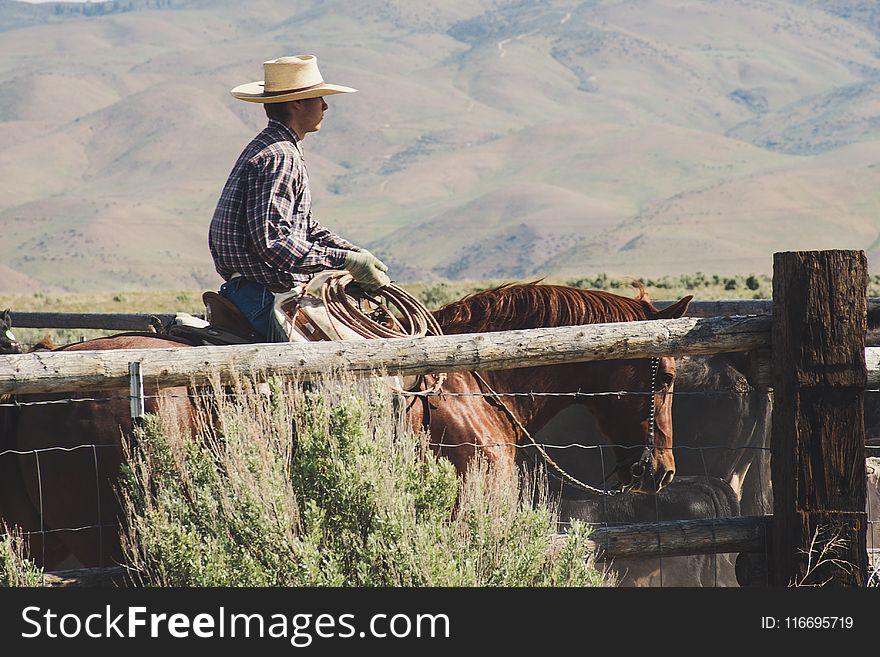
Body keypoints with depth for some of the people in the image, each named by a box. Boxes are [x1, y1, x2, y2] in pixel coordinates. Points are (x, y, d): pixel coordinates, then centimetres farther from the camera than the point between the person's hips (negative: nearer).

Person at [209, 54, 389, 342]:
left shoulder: (265, 147, 18)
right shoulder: (280, 157, -16)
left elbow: (307, 228, 23)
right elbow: (272, 242, -24)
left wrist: (358, 254, 10)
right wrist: (346, 260, -21)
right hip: (268, 295, -11)